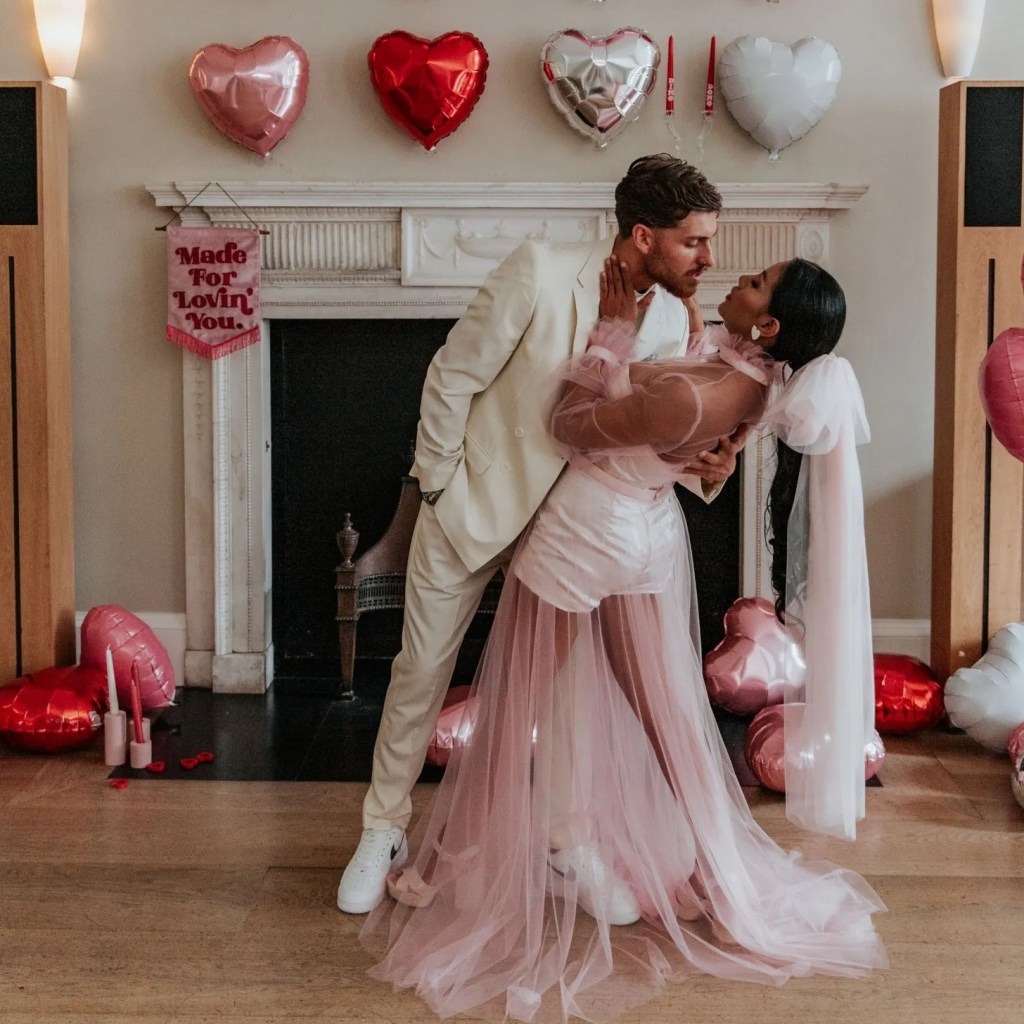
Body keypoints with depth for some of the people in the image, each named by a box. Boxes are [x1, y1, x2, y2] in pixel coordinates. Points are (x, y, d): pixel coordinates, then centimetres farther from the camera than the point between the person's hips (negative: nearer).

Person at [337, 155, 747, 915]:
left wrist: (705, 464, -21)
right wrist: (439, 485, -10)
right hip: (476, 504, -4)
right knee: (422, 670, 8)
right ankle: (385, 831, 27)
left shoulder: (671, 318, -8)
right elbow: (453, 378, -16)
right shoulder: (540, 273, -25)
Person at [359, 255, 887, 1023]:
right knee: (661, 705, 19)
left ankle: (473, 873, 27)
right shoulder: (763, 379, -9)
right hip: (649, 537, 8)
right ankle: (706, 871, 31)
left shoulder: (689, 397, -34)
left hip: (586, 534, -8)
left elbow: (571, 427, -22)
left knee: (519, 708, 10)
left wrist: (613, 330, -17)